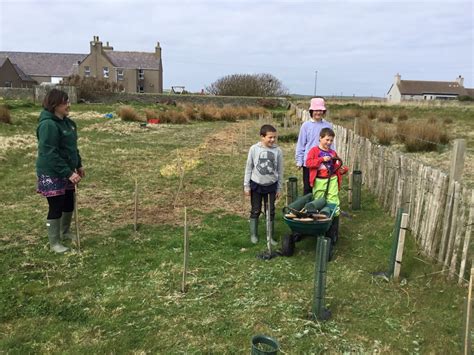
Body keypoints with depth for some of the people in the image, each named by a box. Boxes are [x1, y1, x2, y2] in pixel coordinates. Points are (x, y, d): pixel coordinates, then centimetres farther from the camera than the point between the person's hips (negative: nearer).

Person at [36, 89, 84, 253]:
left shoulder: (67, 122, 7)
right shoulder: (48, 125, -22)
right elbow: (50, 154, -26)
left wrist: (78, 165, 18)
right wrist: (68, 173, -27)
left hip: (66, 172, 9)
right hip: (51, 174, -9)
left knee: (69, 204, 18)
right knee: (56, 207, 1)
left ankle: (65, 232, 39)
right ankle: (54, 242, 16)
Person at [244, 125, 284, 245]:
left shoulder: (278, 151, -6)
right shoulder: (254, 149, -10)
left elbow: (280, 170, 2)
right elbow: (249, 168, -2)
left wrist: (279, 188, 5)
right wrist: (246, 185, -2)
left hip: (271, 186, 1)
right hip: (256, 185, -1)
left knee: (270, 211, 9)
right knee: (255, 211, 10)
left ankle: (270, 236, 21)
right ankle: (253, 234, 24)